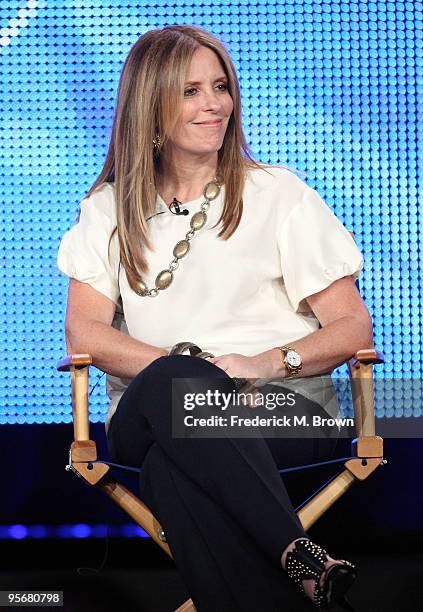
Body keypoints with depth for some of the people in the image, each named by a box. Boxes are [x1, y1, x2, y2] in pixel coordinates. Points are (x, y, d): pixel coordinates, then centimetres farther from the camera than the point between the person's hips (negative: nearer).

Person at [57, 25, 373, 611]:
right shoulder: (109, 209, 17)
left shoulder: (278, 194, 13)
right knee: (173, 386, -37)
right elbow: (84, 332, 3)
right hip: (146, 422, 1)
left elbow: (354, 327, 7)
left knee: (174, 468, -36)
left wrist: (271, 362, -15)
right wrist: (184, 366, -15)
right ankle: (300, 555, -43)